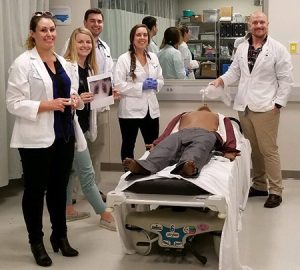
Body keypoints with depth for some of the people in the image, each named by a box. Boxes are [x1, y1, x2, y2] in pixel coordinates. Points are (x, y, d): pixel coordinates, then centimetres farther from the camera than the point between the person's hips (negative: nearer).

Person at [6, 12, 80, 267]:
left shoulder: (62, 61, 12)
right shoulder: (23, 62, -10)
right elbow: (14, 103, -14)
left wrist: (74, 98, 3)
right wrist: (48, 105, -22)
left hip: (63, 135, 7)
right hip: (36, 138, -6)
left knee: (59, 188, 15)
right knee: (35, 190, 7)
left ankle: (60, 237, 30)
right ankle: (37, 242, 21)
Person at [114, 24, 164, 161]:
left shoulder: (153, 57, 10)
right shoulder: (124, 59, -7)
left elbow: (161, 80, 16)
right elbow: (119, 85, -14)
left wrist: (155, 84, -7)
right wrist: (141, 87, -18)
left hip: (151, 109, 5)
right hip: (130, 110, -5)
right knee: (128, 145, 8)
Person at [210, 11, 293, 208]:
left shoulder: (278, 49, -4)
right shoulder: (242, 48, 11)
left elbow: (286, 79, -5)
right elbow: (235, 72, 16)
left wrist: (277, 104, -11)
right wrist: (220, 80, -3)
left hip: (265, 108, -5)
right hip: (244, 107, 5)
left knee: (268, 150, -3)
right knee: (254, 150, 13)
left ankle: (275, 191, 5)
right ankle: (259, 185, 24)